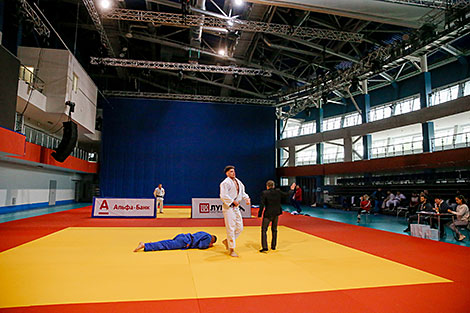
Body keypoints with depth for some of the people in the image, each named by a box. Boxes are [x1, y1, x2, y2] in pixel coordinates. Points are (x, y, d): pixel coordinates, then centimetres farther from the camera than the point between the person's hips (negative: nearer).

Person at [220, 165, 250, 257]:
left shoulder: (238, 182, 13)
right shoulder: (225, 183, -12)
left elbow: (242, 192, 21)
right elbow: (223, 196, -21)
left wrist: (246, 198, 2)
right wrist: (233, 201, -18)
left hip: (236, 208, 8)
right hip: (228, 208, -8)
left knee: (239, 228, 10)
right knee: (231, 228, -5)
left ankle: (227, 241, 30)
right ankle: (231, 250, 7)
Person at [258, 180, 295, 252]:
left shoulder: (264, 193, -12)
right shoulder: (278, 192, -1)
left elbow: (262, 205, -14)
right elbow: (286, 195, 12)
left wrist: (259, 214, -8)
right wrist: (291, 189, 30)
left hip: (268, 214, -5)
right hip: (276, 214, 5)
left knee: (264, 230, 2)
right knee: (274, 230, 18)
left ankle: (265, 247, -6)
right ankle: (273, 246, 25)